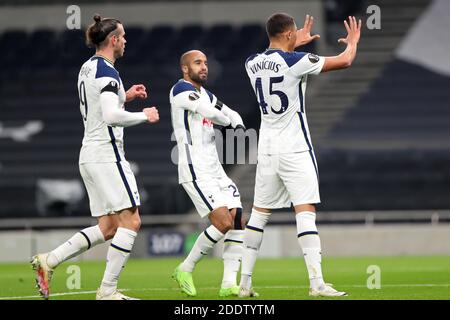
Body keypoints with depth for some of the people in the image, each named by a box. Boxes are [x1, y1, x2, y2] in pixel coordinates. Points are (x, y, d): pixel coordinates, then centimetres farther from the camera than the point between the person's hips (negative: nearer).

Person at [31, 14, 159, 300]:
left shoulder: (88, 68, 15)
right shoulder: (107, 72, -14)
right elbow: (111, 116, -25)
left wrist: (124, 97, 22)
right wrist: (144, 116, -11)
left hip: (90, 155, 10)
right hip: (107, 154, -10)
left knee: (108, 227, 11)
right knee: (131, 221, -6)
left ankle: (48, 261, 5)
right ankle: (107, 291, -8)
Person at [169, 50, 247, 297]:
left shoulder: (205, 94, 19)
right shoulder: (181, 89, -9)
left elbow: (231, 114, 28)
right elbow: (209, 112, -21)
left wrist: (239, 125, 3)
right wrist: (227, 120, 0)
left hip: (215, 170, 9)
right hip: (196, 172, -9)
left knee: (238, 221, -1)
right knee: (224, 223, -16)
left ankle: (229, 284, 0)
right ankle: (185, 270, 0)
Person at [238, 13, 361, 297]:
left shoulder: (252, 64, 6)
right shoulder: (296, 62, -13)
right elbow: (344, 61, -5)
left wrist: (296, 44, 44)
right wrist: (353, 42, 16)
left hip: (267, 149, 6)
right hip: (294, 149, -6)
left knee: (259, 213, 13)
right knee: (306, 212, -11)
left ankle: (245, 282, 14)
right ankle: (317, 283, -19)